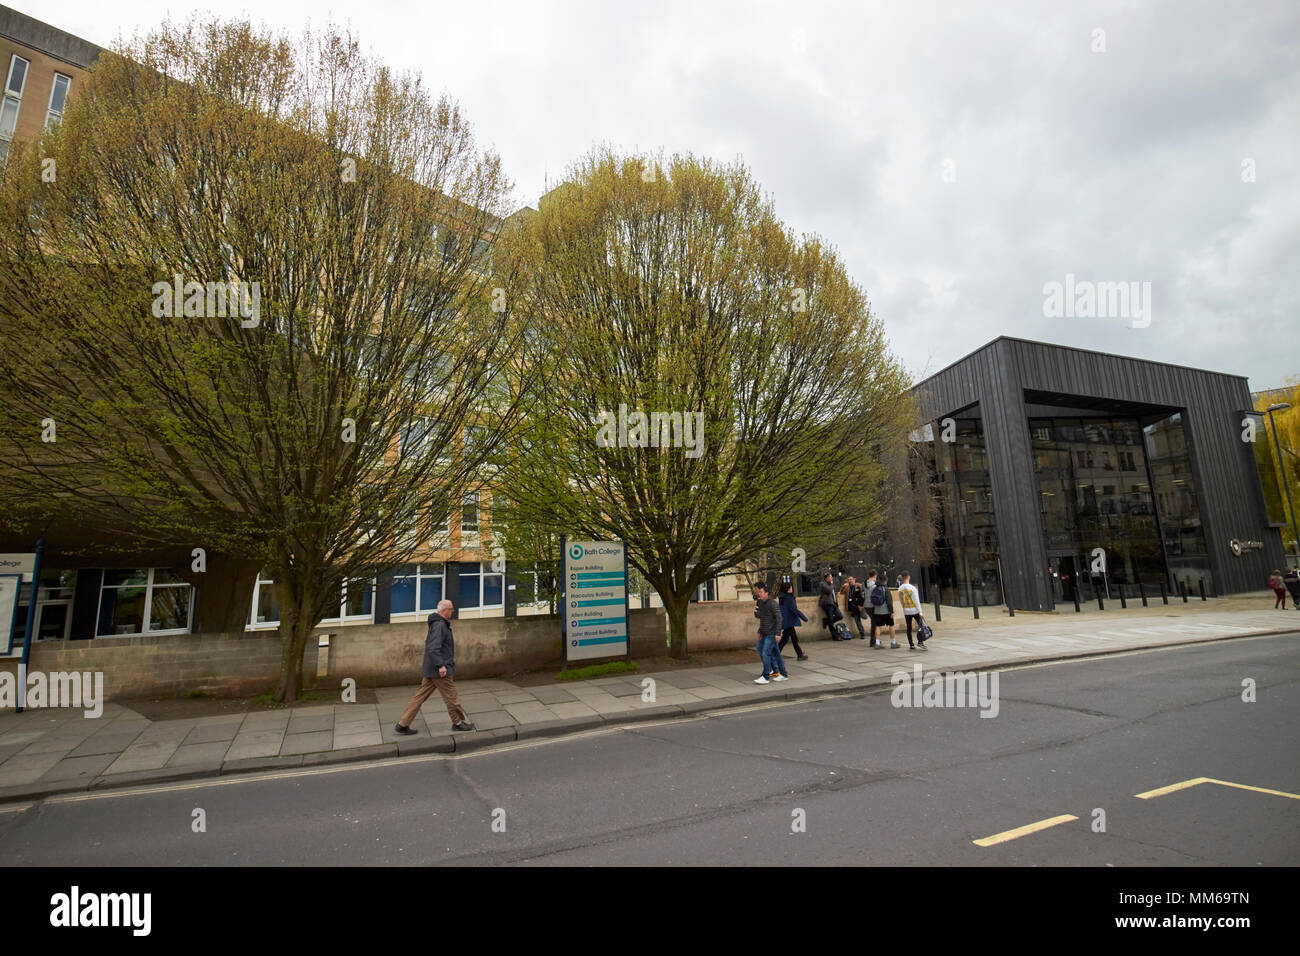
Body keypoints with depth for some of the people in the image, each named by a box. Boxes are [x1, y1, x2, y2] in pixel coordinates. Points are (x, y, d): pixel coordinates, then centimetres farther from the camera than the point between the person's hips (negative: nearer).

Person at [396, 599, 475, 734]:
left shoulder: (439, 624, 13)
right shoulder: (439, 625, -19)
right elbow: (433, 648, -27)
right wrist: (441, 665, -30)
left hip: (432, 670, 10)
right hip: (440, 671, -10)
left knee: (420, 696, 11)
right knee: (451, 697, 3)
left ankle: (403, 724, 13)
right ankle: (458, 722, 15)